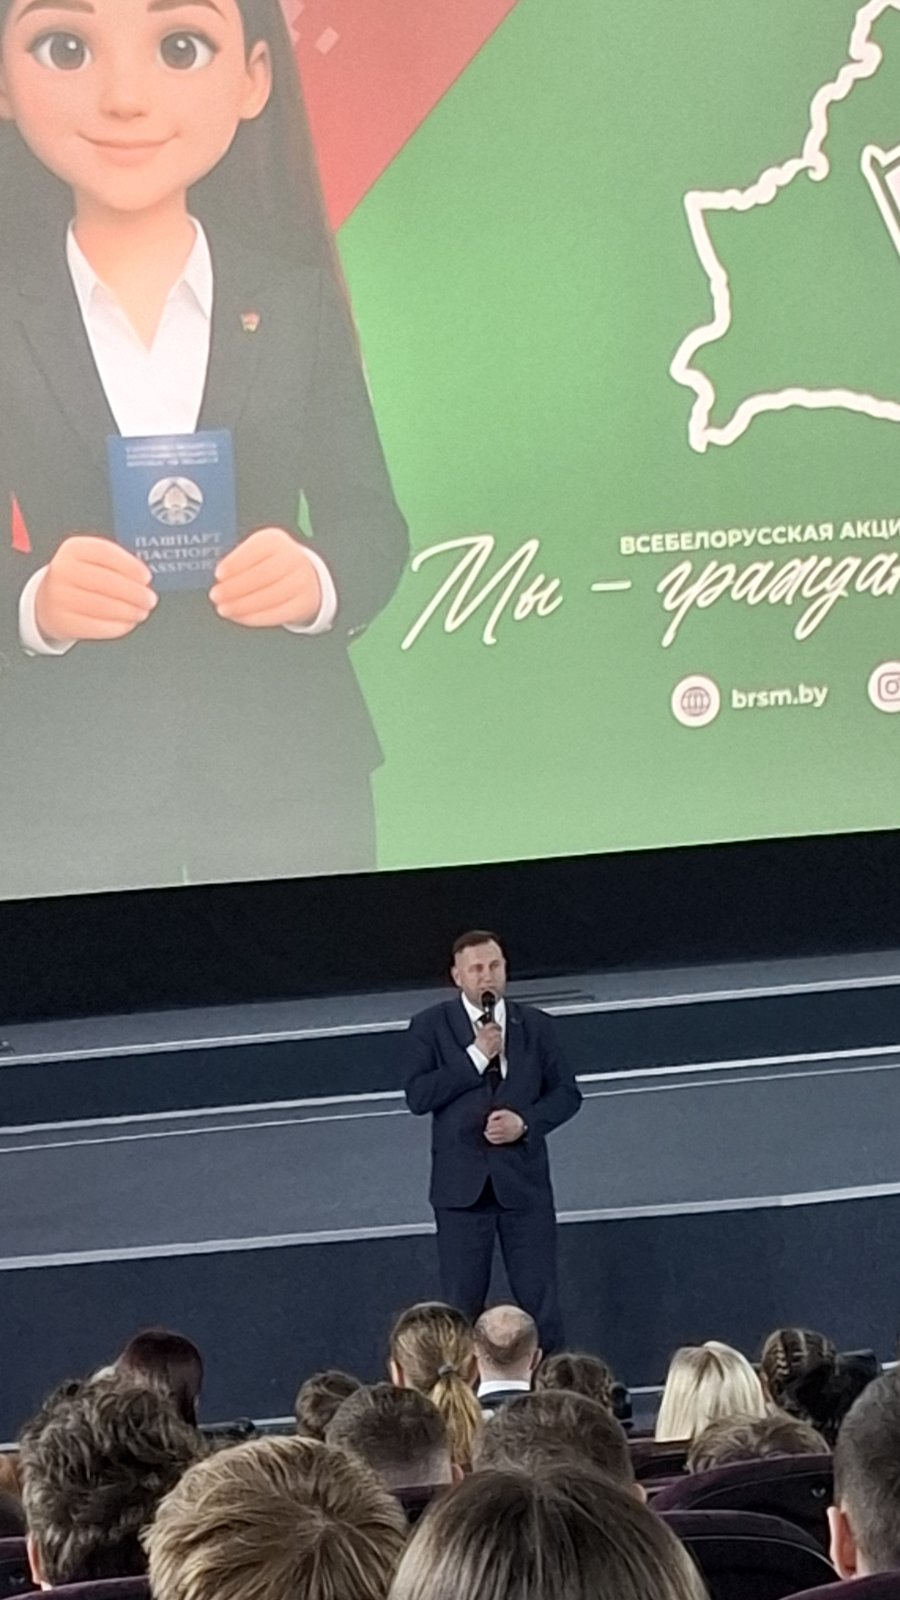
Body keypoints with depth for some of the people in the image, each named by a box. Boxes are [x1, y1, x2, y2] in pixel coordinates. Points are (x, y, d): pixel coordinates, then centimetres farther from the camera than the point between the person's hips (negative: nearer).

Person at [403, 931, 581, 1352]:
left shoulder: (535, 1026, 7)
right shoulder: (430, 1027, 0)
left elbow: (566, 1093, 8)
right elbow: (418, 1096, -11)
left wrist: (526, 1122, -10)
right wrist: (476, 1055, -15)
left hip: (524, 1179, 1)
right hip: (462, 1183, -1)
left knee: (540, 1299, 4)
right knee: (462, 1304, 4)